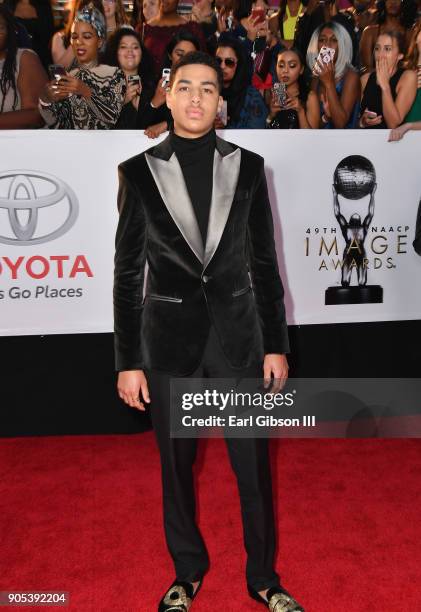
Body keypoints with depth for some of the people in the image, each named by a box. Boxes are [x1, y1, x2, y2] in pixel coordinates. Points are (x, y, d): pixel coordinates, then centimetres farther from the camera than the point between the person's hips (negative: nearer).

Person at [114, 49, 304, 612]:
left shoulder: (247, 166, 2)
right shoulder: (140, 171, -1)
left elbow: (264, 262, 5)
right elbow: (127, 272, 0)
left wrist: (276, 345, 3)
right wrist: (128, 361, -2)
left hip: (238, 335, 1)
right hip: (169, 339, 0)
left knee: (254, 466, 7)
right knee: (176, 466, 13)